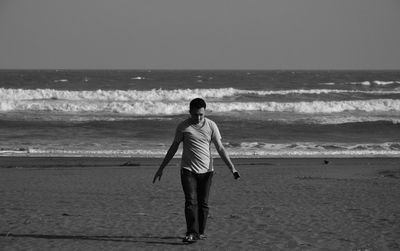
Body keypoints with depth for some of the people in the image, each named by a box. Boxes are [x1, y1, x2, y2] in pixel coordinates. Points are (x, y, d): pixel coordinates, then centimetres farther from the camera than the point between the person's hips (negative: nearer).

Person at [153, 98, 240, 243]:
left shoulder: (211, 126, 1)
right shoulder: (183, 127, -1)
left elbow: (220, 148, 2)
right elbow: (174, 148, 8)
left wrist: (232, 168, -7)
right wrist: (161, 169, 8)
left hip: (206, 170, 1)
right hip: (188, 170, -1)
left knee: (203, 203, 4)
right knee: (191, 201, -12)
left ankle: (200, 232, 17)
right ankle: (192, 233, -16)